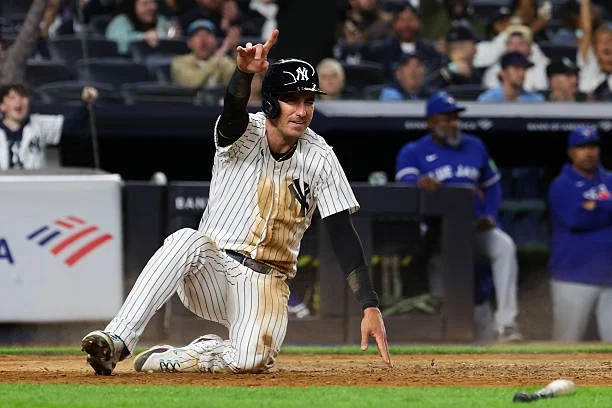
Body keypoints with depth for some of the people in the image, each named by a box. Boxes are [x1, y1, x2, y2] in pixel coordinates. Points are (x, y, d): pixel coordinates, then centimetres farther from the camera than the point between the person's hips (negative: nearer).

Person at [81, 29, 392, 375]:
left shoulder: (319, 159, -5)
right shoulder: (246, 134, -8)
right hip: (210, 274, -1)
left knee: (253, 359, -31)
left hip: (264, 282, 1)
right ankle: (117, 341, -40)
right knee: (189, 240, -36)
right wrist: (245, 73, -59)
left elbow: (344, 236, -8)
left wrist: (370, 307, -19)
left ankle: (172, 359, -4)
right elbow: (234, 112, -34)